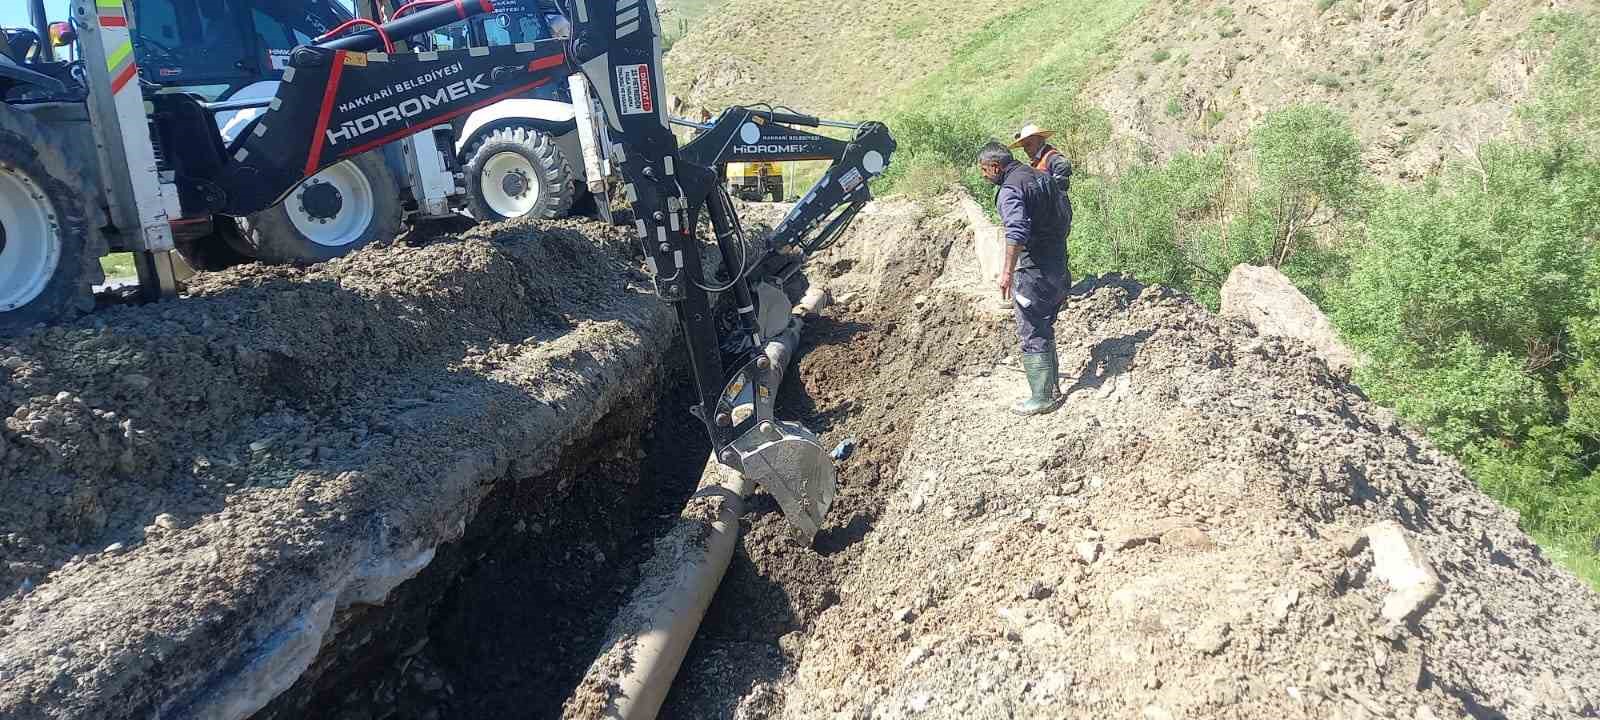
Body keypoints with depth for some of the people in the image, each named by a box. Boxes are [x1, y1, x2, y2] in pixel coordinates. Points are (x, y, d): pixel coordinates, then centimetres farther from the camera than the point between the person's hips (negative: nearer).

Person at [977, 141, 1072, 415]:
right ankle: (1051, 387, 27)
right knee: (1045, 328, 20)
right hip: (1058, 264, 9)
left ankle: (1042, 398, 2)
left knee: (1032, 334, -2)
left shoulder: (1010, 189, -17)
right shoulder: (1043, 176, 12)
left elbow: (1017, 231, -30)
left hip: (1033, 268, -9)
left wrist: (1007, 271, -31)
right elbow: (1066, 213, 21)